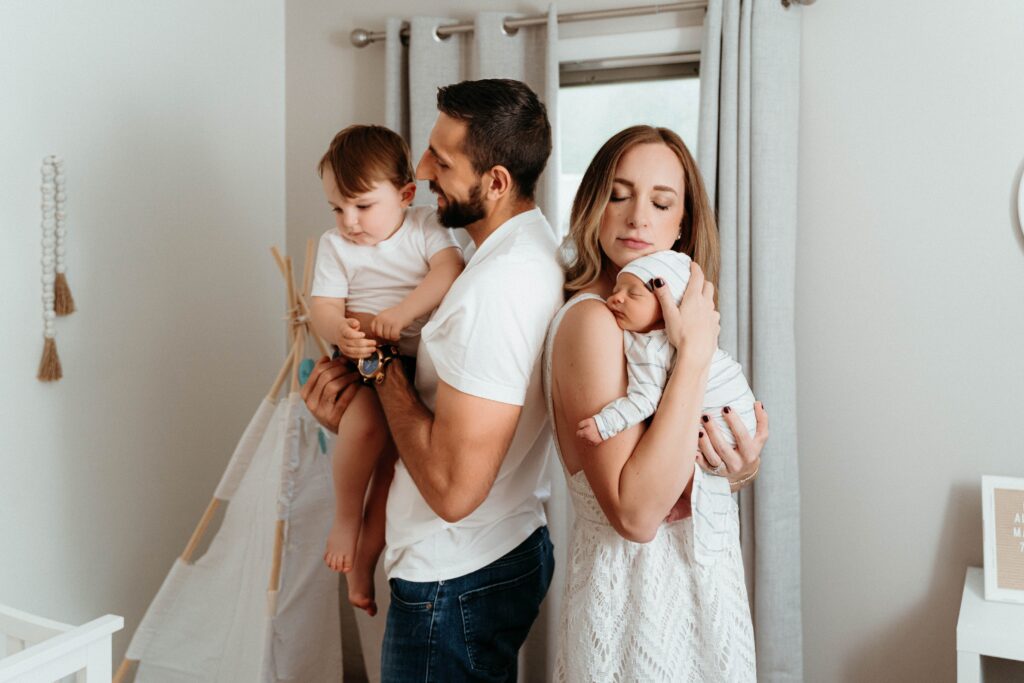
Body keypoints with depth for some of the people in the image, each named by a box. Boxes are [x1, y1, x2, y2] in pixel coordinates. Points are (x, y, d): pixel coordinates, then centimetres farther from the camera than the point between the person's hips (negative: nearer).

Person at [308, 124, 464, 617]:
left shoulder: (425, 229, 4)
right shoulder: (335, 245, 5)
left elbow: (449, 272, -12)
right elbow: (323, 310, -2)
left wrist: (401, 312, -27)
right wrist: (341, 333, -26)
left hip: (416, 361, 1)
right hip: (361, 359, -1)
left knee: (396, 455, -7)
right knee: (366, 423, -32)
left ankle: (363, 565, 10)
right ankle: (345, 517, -7)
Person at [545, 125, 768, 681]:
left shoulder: (652, 313, 4)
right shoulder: (591, 319, -20)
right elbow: (636, 513, -28)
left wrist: (742, 464, -9)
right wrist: (695, 352, -26)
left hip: (700, 581, 8)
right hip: (637, 593, -8)